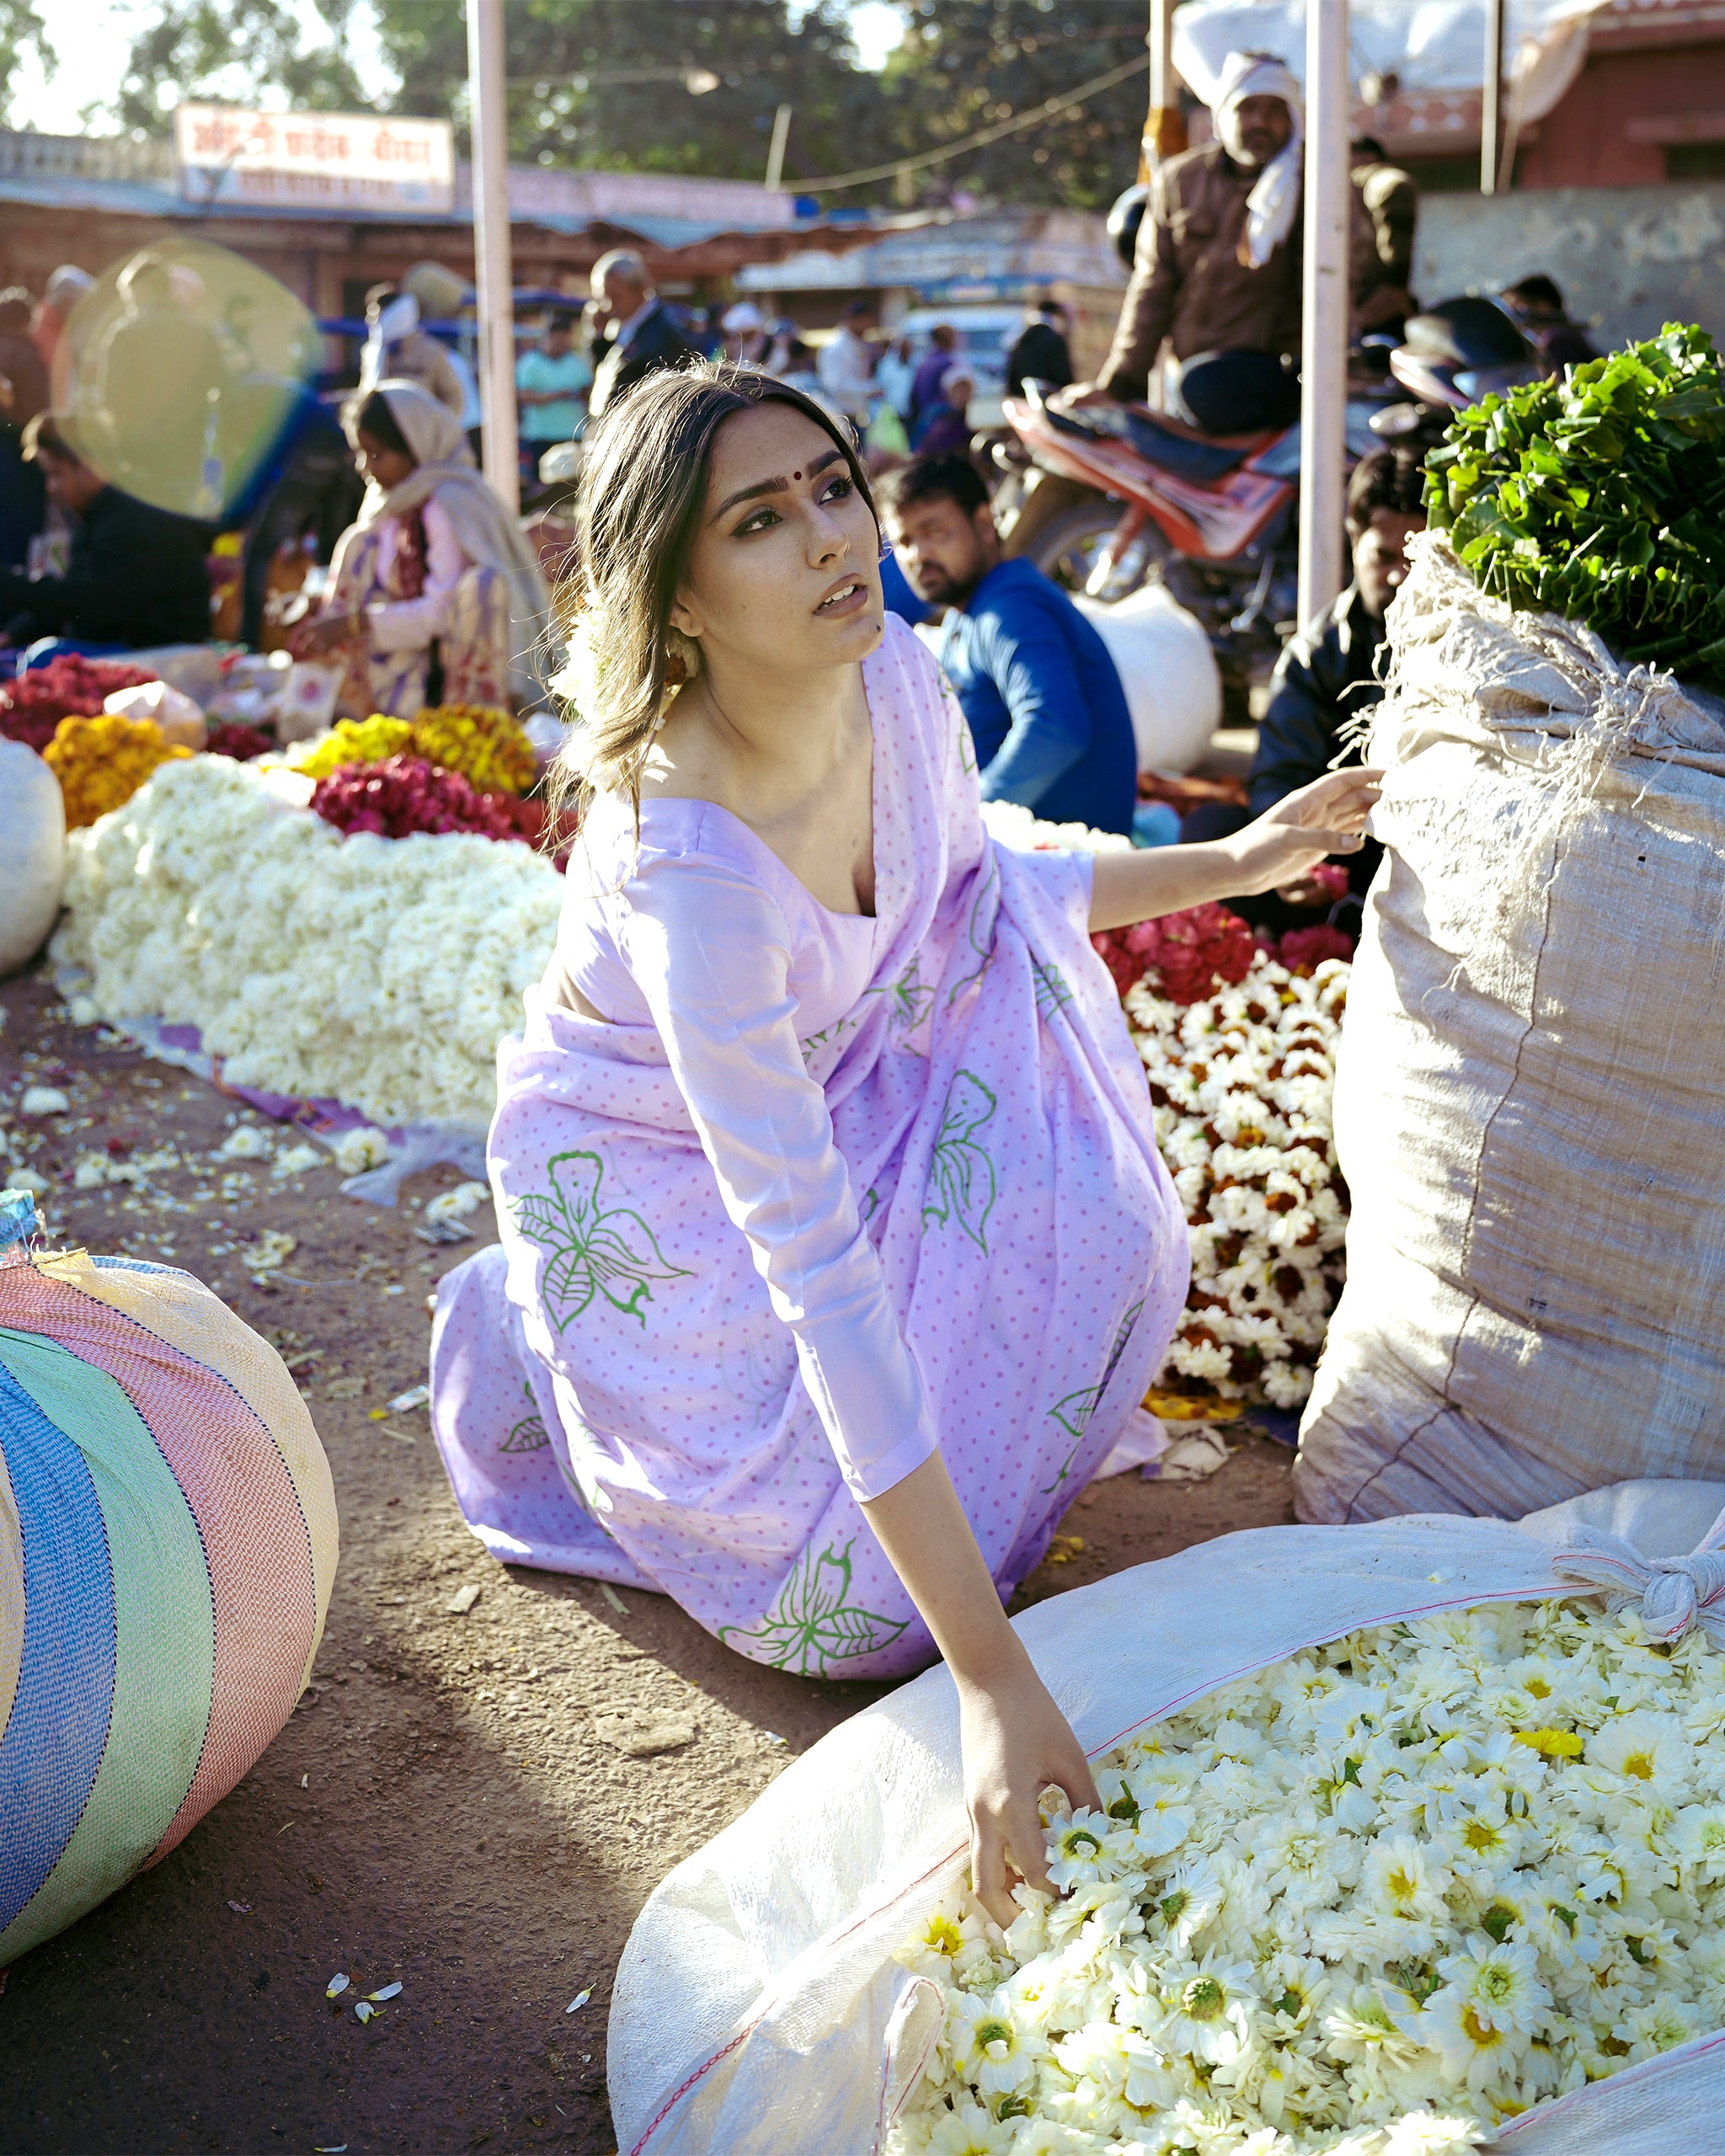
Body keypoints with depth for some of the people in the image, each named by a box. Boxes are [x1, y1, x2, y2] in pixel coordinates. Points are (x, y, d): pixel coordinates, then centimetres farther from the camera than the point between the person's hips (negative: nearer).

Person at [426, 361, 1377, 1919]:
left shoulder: (895, 676, -18)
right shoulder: (688, 868, -40)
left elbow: (975, 889, 7)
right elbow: (817, 1268, -41)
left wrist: (1230, 863, -2)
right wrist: (991, 1677, -42)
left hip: (831, 1088, 6)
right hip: (649, 1188, -5)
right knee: (867, 1597, -5)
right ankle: (537, 1333, 15)